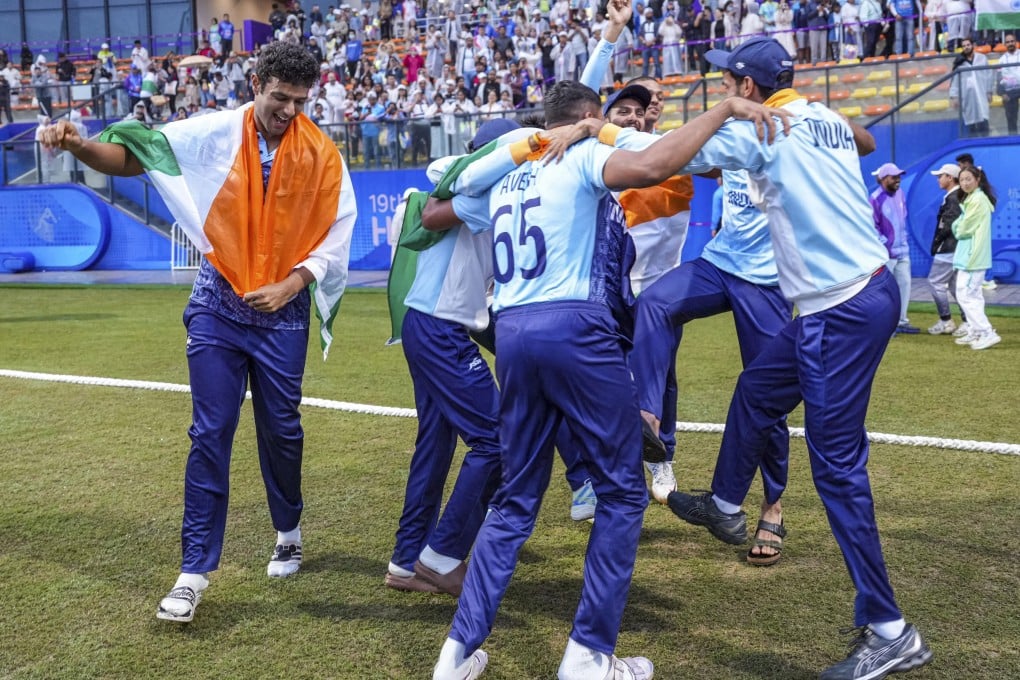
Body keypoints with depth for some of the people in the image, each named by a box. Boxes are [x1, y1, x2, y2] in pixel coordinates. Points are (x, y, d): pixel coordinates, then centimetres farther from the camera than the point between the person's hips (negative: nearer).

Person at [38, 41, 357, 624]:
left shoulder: (322, 155, -5)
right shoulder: (216, 132, -6)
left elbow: (335, 235, -4)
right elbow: (132, 155, -6)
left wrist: (289, 286, -14)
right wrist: (80, 145, -25)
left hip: (283, 312, 0)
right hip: (218, 305, 0)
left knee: (281, 429, 11)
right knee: (211, 434, -1)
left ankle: (288, 534, 36)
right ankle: (196, 570, 6)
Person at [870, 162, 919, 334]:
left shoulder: (900, 194, 8)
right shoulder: (875, 199, -16)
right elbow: (872, 227, -16)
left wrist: (905, 238, 13)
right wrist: (886, 244, -18)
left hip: (903, 250, 8)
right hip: (886, 252, -8)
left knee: (905, 284, 11)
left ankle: (901, 322, 21)